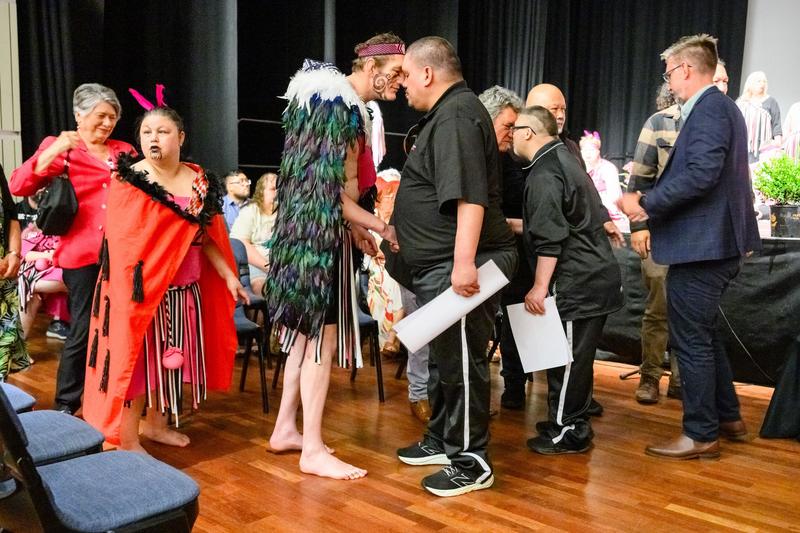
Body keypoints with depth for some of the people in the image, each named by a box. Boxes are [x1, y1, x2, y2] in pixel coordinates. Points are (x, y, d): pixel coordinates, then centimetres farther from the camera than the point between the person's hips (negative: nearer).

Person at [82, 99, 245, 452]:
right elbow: (121, 243, -14)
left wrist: (228, 276, 4)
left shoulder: (199, 181, 5)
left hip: (185, 290, 6)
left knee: (171, 357, 15)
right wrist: (130, 290, -21)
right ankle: (127, 441, 14)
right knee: (135, 358, 1)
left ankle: (156, 424, 34)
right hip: (141, 288, -6)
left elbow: (205, 237, 10)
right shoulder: (128, 182, -10)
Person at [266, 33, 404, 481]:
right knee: (322, 335, -5)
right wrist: (381, 227, -13)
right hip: (321, 237, -10)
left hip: (309, 233, 10)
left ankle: (286, 429, 25)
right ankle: (313, 450, 4)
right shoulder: (341, 108, -16)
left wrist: (356, 227, 15)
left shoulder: (334, 100, 15)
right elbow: (333, 194, -20)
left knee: (307, 331, 15)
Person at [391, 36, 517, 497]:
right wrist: (399, 229, 37)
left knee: (461, 362, -3)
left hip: (458, 265, -11)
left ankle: (472, 463, 8)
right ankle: (442, 440, 33)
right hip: (443, 264, 11)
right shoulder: (446, 113, 19)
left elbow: (470, 196, -27)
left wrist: (464, 262, -32)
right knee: (443, 356, 19)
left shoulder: (456, 115, -16)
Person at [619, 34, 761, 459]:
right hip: (716, 241, 11)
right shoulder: (721, 107, 17)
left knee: (691, 340, -1)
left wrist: (646, 203, -19)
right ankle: (727, 416, 32)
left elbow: (700, 174, -26)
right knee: (702, 334, 20)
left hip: (700, 246, -11)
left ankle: (701, 435, 10)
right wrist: (655, 203, 15)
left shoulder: (708, 109, -15)